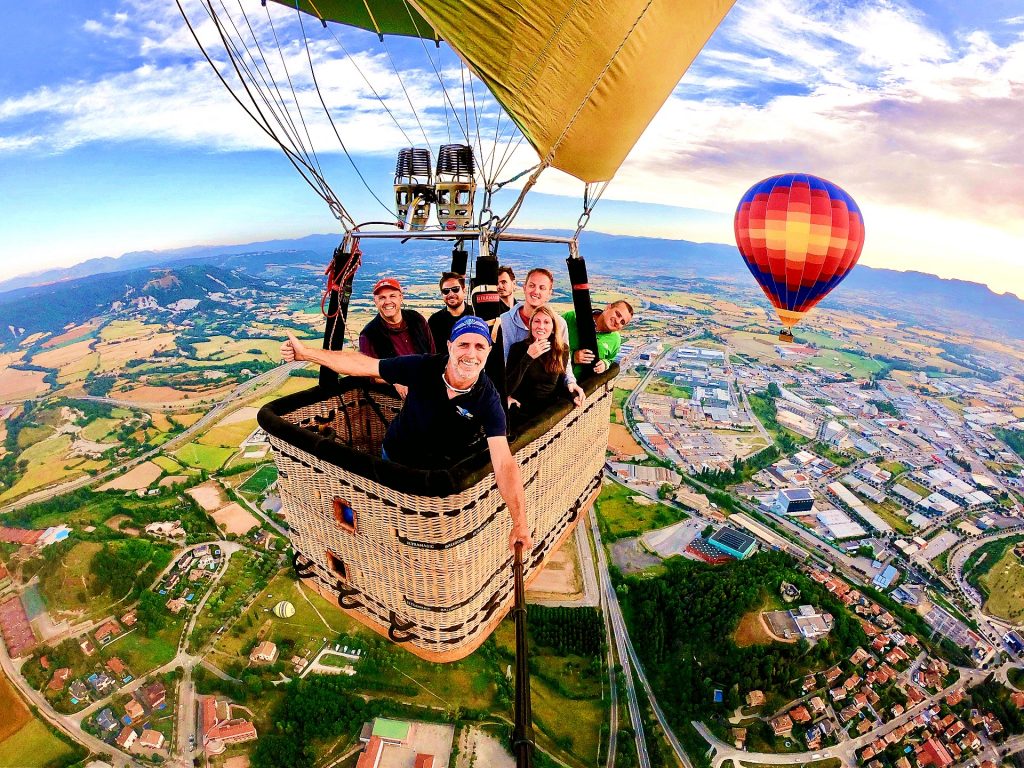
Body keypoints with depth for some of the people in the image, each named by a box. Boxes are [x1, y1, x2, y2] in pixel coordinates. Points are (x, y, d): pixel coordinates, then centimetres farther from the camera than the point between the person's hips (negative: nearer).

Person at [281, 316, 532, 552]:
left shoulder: (488, 399, -27)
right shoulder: (422, 367, -24)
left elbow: (504, 463, -34)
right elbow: (361, 364, -14)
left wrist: (520, 522, -41)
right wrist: (306, 352, -13)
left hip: (444, 471, -1)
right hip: (395, 458, 2)